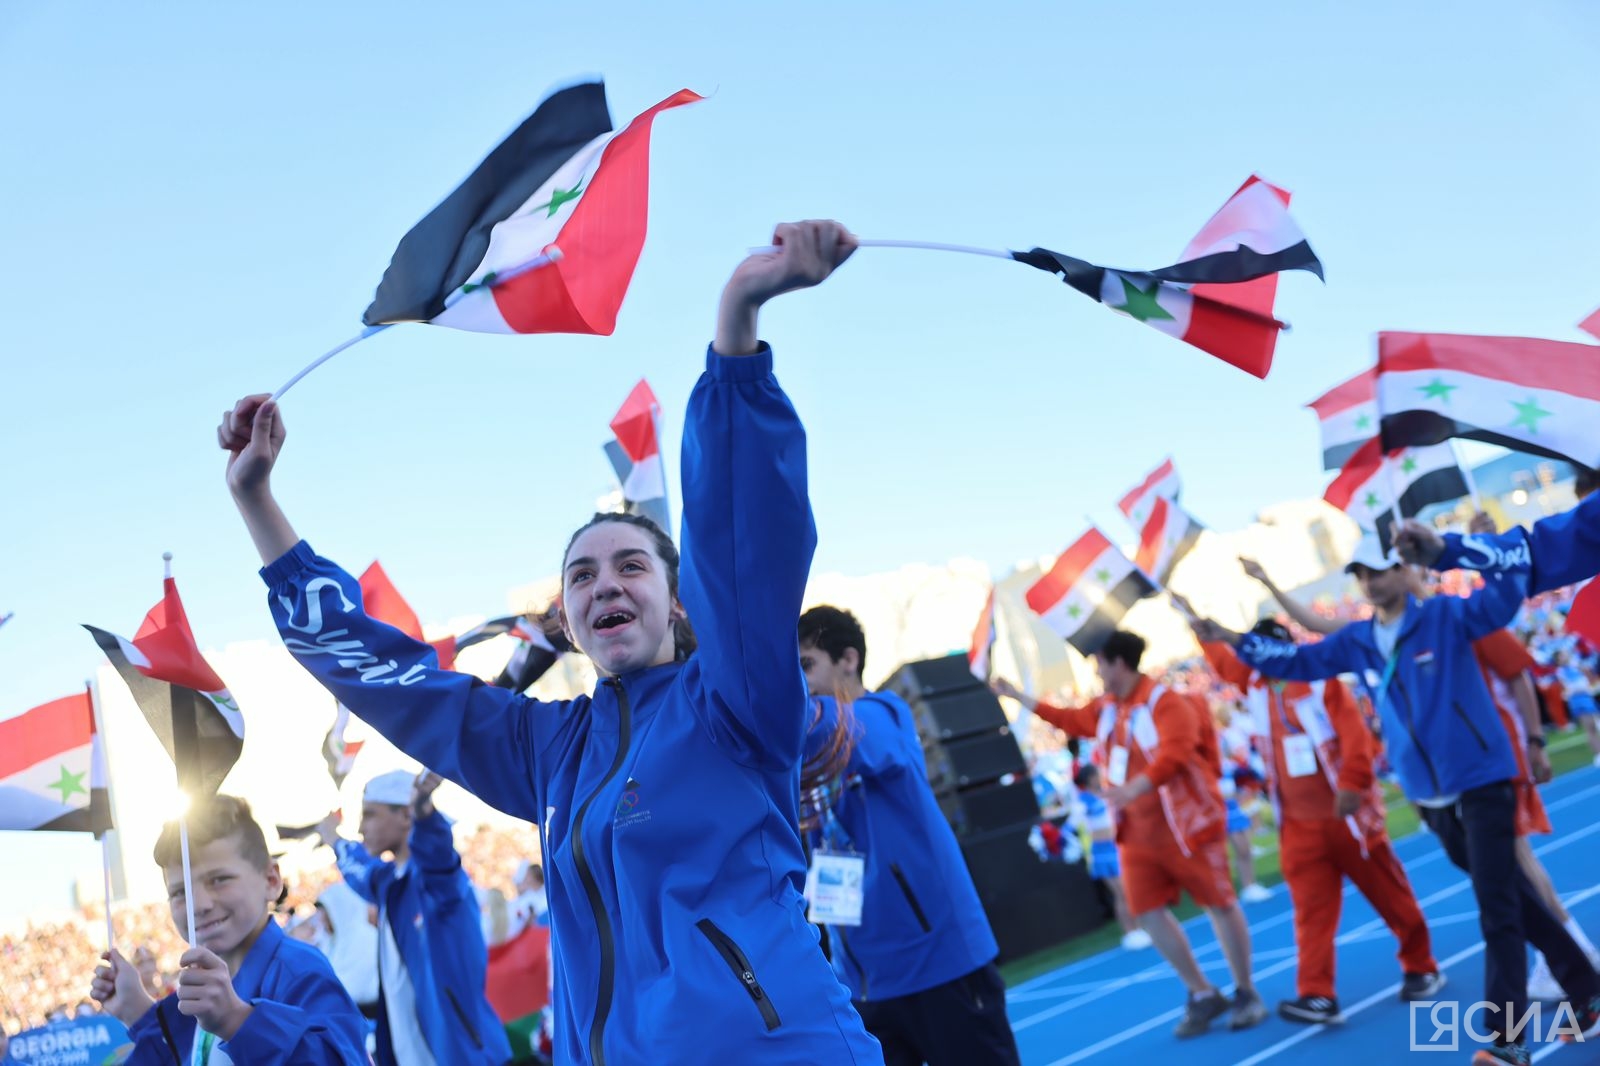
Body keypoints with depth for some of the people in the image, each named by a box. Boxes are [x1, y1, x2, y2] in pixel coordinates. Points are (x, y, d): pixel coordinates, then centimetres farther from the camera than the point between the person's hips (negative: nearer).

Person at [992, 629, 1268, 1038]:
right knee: (1149, 913, 4)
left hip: (1185, 823, -8)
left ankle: (1246, 994, 15)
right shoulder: (1107, 708, 8)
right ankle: (1203, 995, 17)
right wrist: (1017, 696, 29)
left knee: (1220, 905, 0)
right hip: (1137, 832, 8)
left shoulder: (1166, 703, -18)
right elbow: (1068, 719, 27)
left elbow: (1174, 755, -33)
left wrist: (1134, 789, -46)